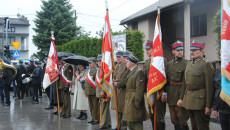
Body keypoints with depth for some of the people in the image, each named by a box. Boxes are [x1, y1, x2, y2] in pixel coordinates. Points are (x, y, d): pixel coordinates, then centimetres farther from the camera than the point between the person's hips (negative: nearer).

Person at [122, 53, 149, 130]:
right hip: (128, 100, 10)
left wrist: (137, 102, -23)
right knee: (129, 121, 16)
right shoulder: (131, 72, 16)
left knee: (136, 122, -5)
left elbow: (140, 88, -20)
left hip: (134, 100, -10)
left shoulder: (139, 72, -14)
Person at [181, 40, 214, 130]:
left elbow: (210, 87, -16)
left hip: (200, 101, -7)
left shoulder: (206, 65, -12)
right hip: (189, 101, 8)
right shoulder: (189, 63, 12)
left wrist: (208, 106, -18)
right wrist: (181, 98, 14)